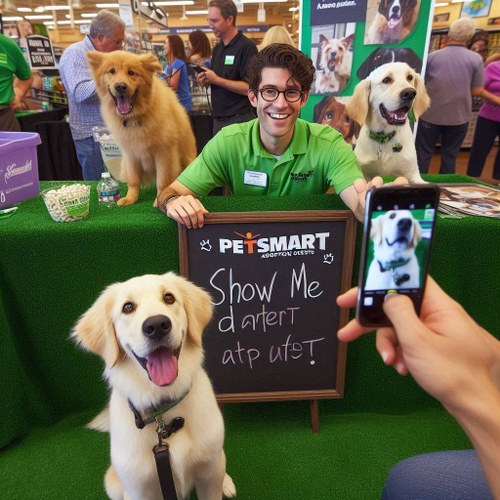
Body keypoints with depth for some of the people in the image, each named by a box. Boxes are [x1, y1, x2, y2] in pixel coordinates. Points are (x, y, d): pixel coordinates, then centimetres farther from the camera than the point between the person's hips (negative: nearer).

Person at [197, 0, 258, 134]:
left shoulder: (246, 46, -10)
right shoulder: (217, 48, 14)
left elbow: (250, 88, -18)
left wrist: (217, 80, -16)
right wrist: (205, 80, -1)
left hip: (239, 119, -7)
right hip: (218, 119, 7)